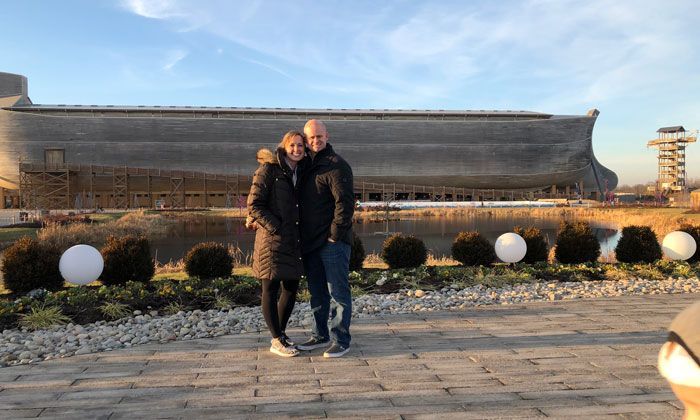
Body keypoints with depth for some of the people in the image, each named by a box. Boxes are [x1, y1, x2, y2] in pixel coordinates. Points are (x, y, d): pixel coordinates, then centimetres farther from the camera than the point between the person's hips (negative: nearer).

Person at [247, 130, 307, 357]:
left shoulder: (301, 173, 13)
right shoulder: (269, 170, -7)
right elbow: (254, 205, -11)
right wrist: (275, 227, -15)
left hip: (293, 240, 7)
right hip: (271, 238, -7)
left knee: (291, 288, 11)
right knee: (271, 289, 1)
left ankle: (280, 334, 28)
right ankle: (277, 341, 12)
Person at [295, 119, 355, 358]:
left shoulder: (336, 165, -10)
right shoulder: (306, 167, 16)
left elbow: (345, 203, -17)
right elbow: (301, 203, 24)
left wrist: (335, 235, -17)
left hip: (333, 242, -8)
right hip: (310, 243, 8)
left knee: (338, 292, -1)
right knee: (317, 292, 16)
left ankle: (341, 341, 7)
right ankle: (320, 336, 28)